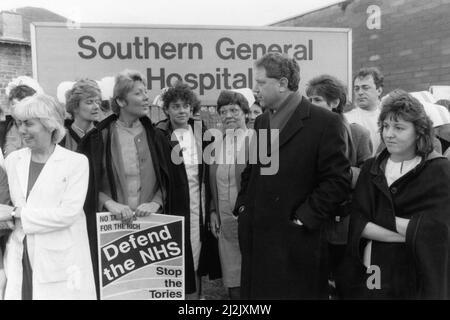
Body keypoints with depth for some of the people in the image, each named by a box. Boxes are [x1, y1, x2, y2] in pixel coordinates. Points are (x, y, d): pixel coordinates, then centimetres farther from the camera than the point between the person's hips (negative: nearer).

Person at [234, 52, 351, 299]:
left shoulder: (324, 122, -9)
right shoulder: (261, 122, 12)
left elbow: (338, 181, -13)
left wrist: (303, 218, -15)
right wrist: (243, 206, 7)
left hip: (296, 242, -6)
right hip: (256, 237, 6)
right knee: (256, 291, 14)